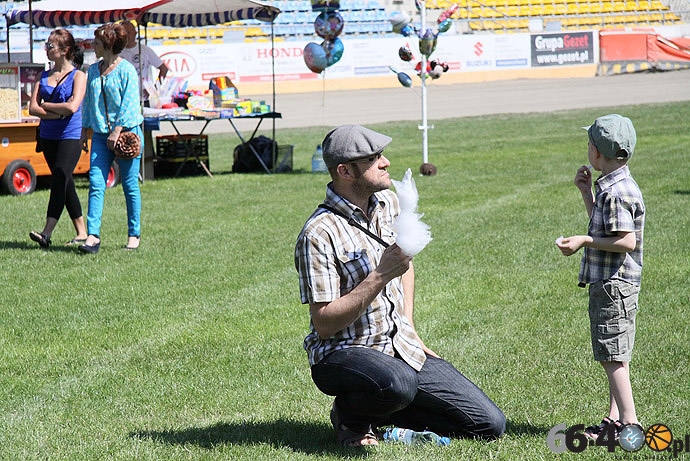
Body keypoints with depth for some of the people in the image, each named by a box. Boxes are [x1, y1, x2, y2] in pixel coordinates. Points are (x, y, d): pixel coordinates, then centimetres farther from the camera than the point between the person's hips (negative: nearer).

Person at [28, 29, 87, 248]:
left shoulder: (78, 76, -5)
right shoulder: (44, 76, 11)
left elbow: (72, 107, -18)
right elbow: (33, 108, 2)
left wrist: (45, 106, -6)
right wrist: (57, 113, -12)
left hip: (70, 136, -6)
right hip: (48, 136, 6)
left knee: (59, 181, -15)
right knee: (65, 185, 10)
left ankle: (47, 232, -23)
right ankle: (81, 233, 17)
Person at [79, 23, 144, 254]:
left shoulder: (126, 70, -7)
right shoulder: (93, 70, 12)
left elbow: (129, 104, -12)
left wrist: (117, 131, -18)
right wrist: (85, 129, 18)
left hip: (126, 132, -5)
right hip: (101, 135, 5)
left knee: (130, 185, 2)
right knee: (96, 183, -7)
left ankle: (134, 235, 12)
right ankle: (93, 235, -11)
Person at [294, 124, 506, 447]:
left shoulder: (389, 203, 6)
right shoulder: (319, 234, -19)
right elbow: (324, 324, -22)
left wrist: (409, 329, 15)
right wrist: (381, 275, -26)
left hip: (399, 346, 7)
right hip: (341, 353, -7)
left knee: (490, 425, -3)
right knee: (398, 384, -42)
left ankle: (379, 413, 12)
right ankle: (351, 415, -7)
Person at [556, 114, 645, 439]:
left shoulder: (616, 192, -20)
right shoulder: (612, 187, 13)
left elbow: (626, 241, -25)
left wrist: (584, 241, -20)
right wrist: (586, 193, 21)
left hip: (613, 286, -11)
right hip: (608, 283, 11)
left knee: (613, 357, -8)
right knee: (611, 357, 15)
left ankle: (629, 422, -8)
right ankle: (615, 418, 22)